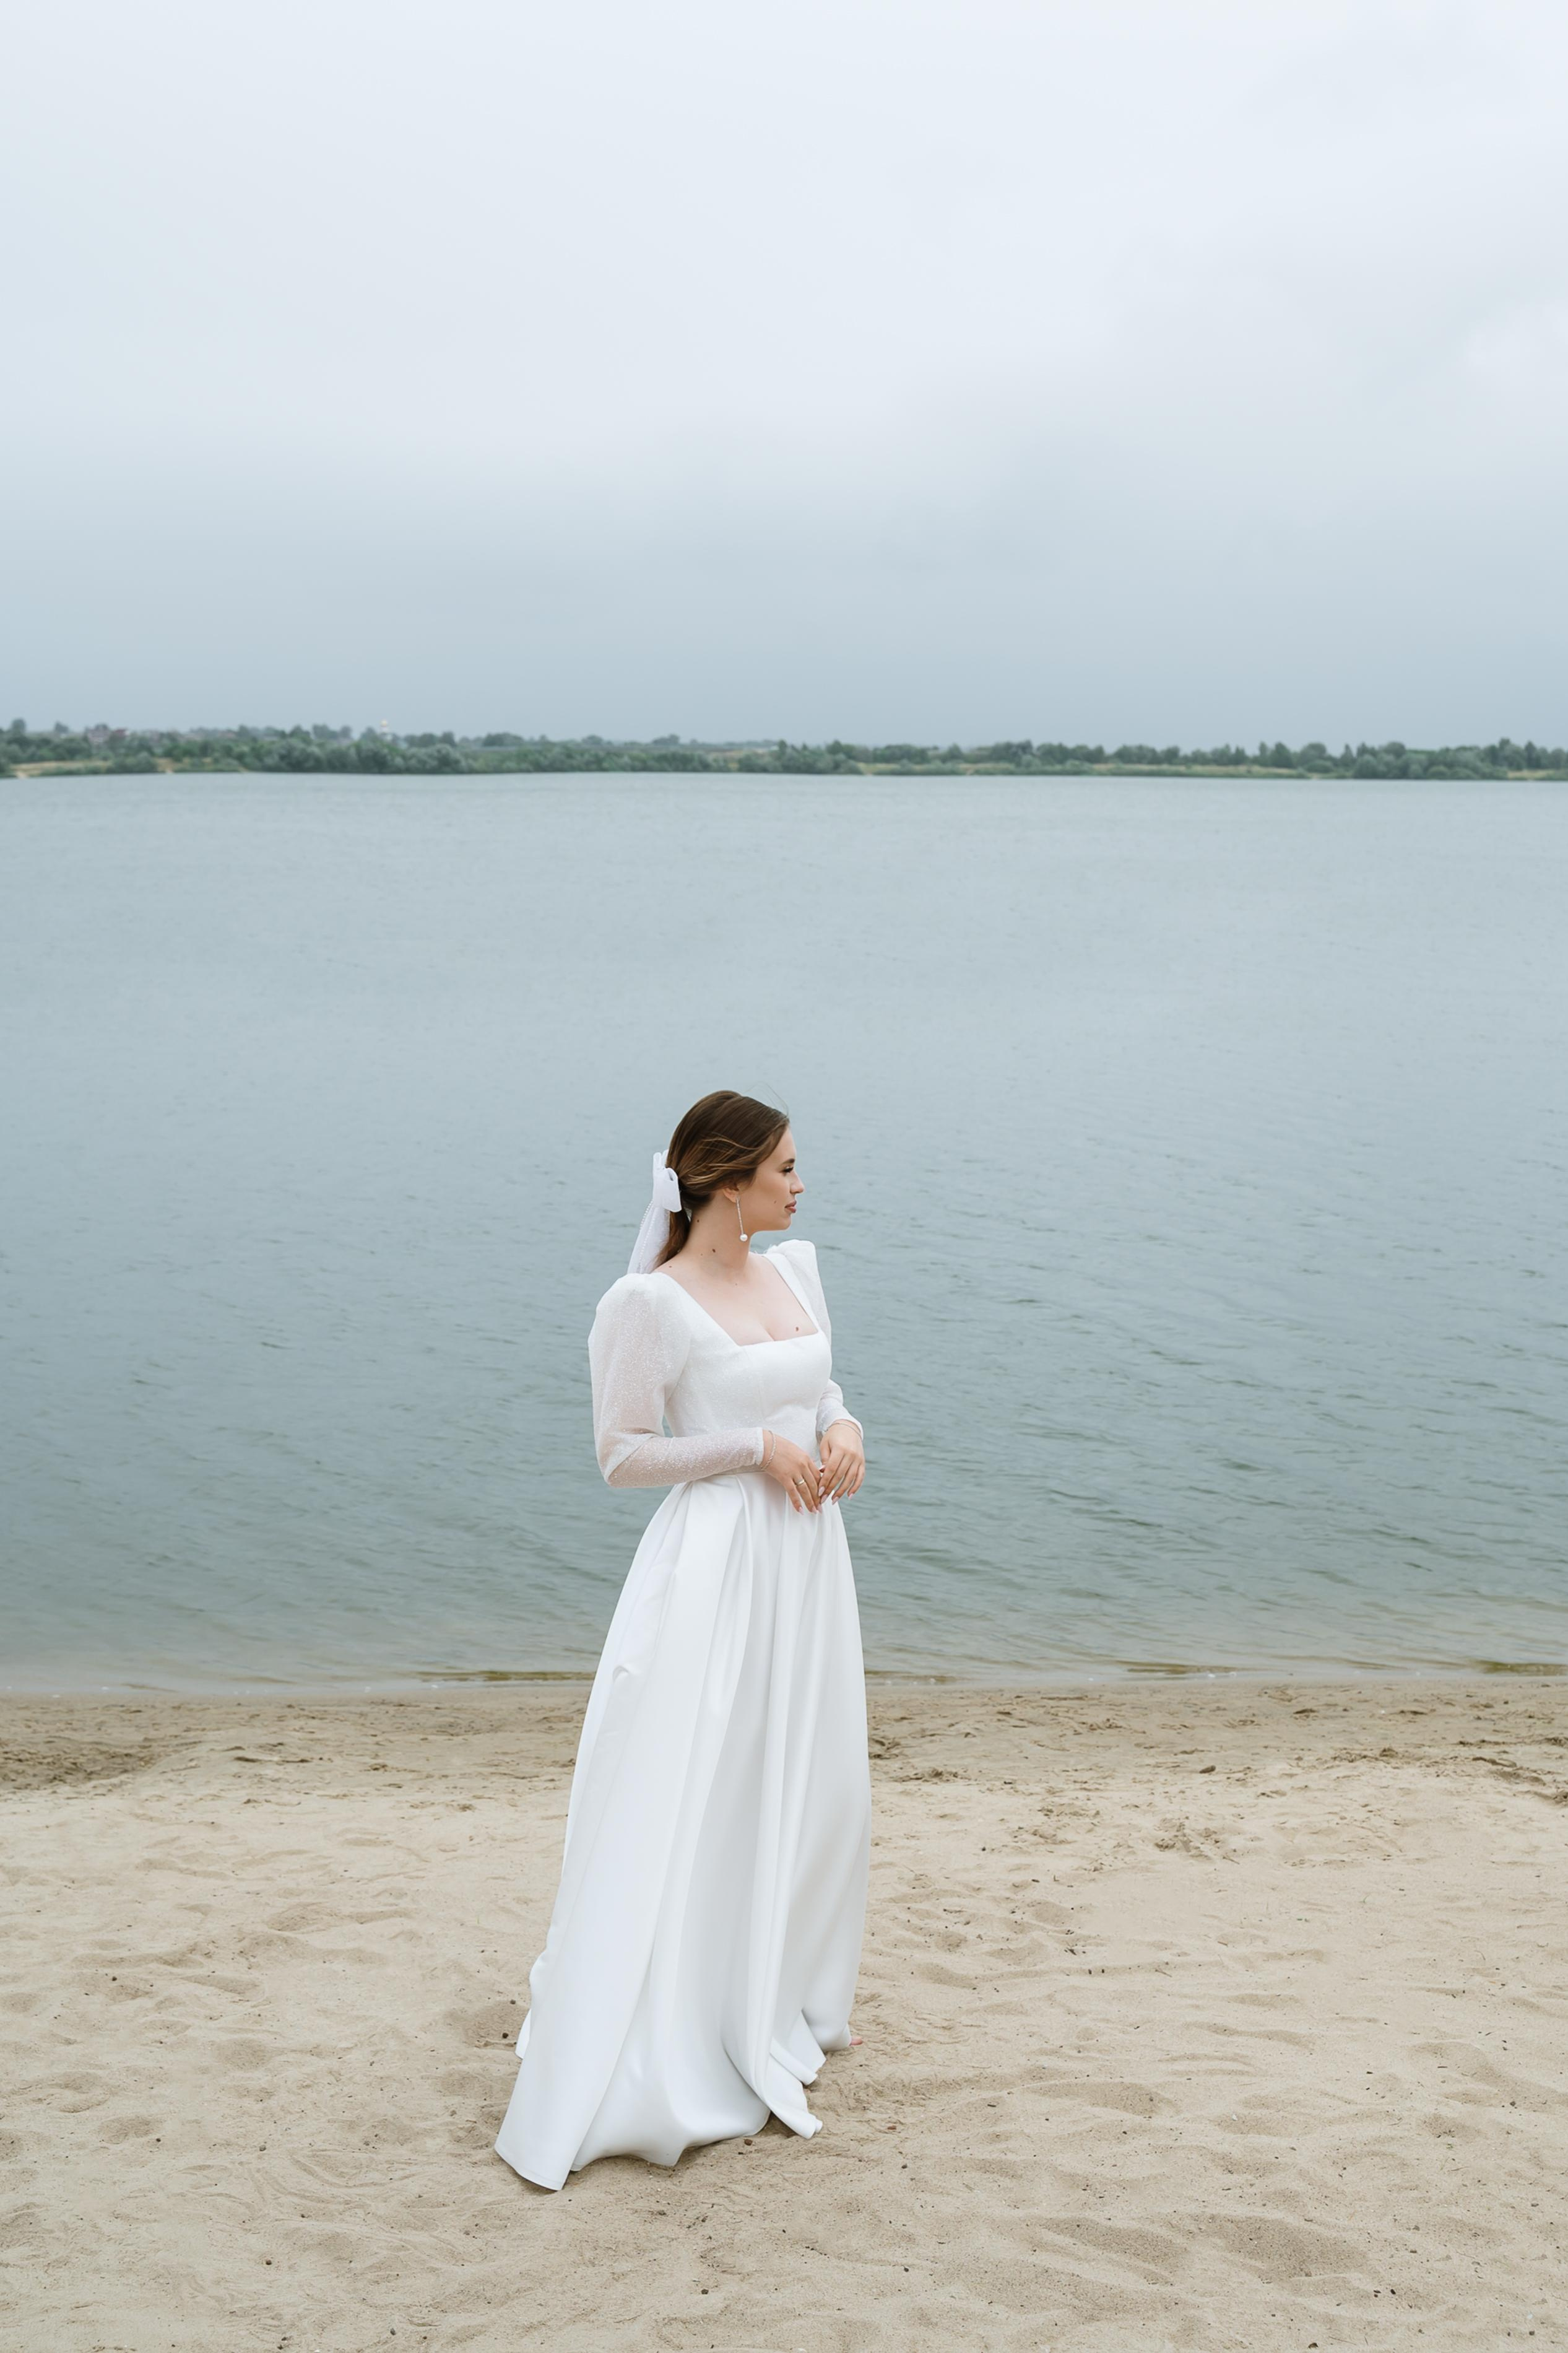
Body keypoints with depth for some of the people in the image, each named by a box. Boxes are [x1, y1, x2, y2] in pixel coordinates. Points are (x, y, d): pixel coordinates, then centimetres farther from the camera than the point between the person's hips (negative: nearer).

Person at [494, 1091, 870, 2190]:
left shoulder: (798, 1266, 9)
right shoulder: (649, 1304, -13)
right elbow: (623, 1454, -10)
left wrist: (843, 1428, -2)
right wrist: (756, 1447, -16)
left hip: (807, 1556, 8)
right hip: (717, 1565, -7)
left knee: (812, 1792, 15)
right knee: (692, 1804, -4)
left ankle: (784, 2008, 34)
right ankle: (662, 2055, 6)